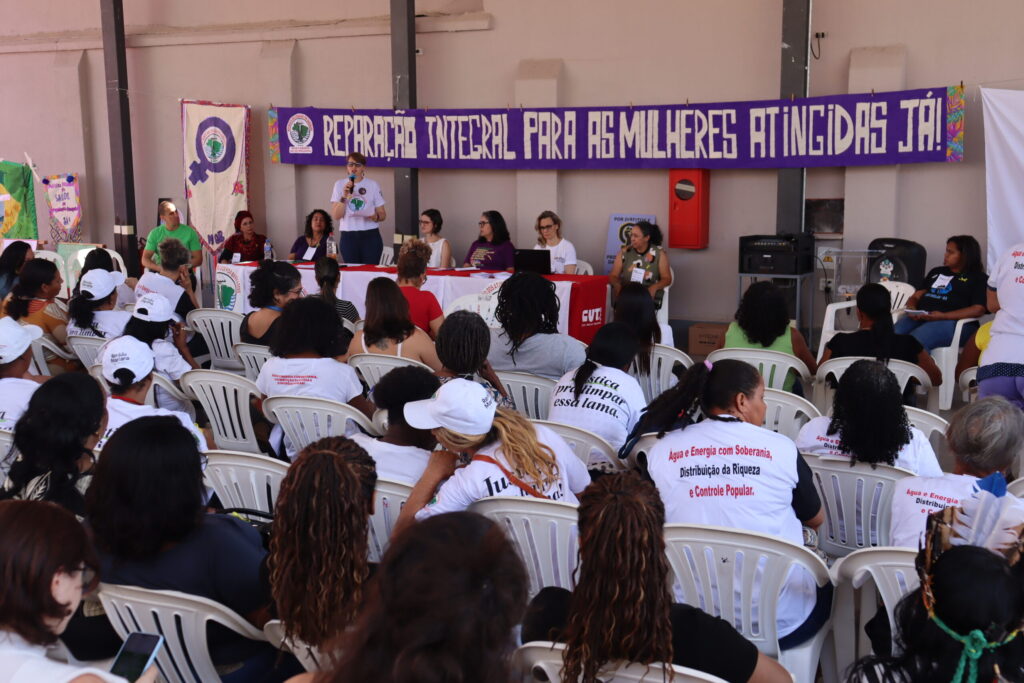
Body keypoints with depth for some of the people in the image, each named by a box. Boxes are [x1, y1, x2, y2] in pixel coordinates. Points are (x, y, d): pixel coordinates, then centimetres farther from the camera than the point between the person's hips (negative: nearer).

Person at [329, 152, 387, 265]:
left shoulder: (373, 185, 4)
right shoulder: (339, 185, 5)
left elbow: (383, 214, 6)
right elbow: (336, 215, -2)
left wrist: (375, 216, -16)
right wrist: (344, 196, -13)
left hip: (370, 236, -1)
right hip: (348, 237, 1)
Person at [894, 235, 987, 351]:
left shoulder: (979, 278, 12)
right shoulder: (936, 272, 31)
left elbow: (979, 309, -3)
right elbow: (916, 297, 25)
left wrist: (943, 316, -16)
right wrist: (911, 309, -2)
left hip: (952, 321, -5)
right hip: (919, 317, 5)